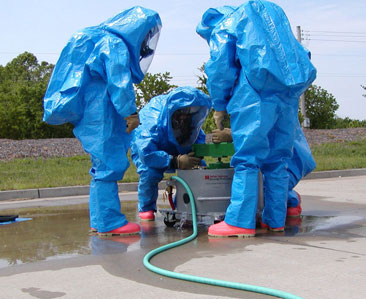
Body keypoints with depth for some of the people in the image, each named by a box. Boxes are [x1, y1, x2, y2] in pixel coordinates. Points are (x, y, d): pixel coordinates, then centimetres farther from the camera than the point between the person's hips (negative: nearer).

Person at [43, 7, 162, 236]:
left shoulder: (100, 40, 21)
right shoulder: (116, 46, -10)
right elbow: (120, 84, -16)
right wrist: (130, 113, -12)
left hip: (86, 112, 10)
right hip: (99, 115, -10)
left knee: (104, 165, 14)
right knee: (110, 164, -8)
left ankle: (100, 221, 19)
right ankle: (109, 222, -5)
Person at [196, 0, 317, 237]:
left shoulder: (223, 27, 15)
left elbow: (219, 68, 3)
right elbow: (300, 56, 28)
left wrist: (220, 106, 11)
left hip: (257, 93, -6)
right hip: (290, 93, 6)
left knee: (247, 158, -7)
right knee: (277, 160, 10)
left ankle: (241, 222, -11)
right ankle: (275, 221, 13)